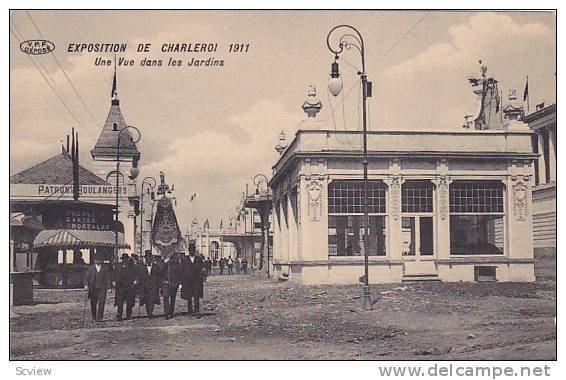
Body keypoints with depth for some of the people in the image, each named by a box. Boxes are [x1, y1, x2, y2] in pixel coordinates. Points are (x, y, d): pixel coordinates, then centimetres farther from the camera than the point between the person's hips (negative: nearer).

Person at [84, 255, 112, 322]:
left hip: (102, 288, -1)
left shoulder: (105, 268, 8)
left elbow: (108, 278, 6)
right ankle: (94, 318, 14)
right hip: (93, 288, 1)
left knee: (101, 303, -8)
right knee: (93, 304, 4)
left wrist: (107, 286, -4)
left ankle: (100, 318, -5)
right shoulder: (90, 268, 10)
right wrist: (86, 285, -7)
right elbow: (87, 277, 6)